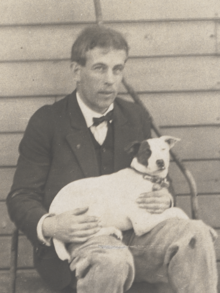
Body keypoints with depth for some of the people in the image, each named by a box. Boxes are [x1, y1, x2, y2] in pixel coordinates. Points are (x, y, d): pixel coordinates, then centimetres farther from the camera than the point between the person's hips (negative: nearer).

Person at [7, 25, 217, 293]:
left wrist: (163, 200, -3)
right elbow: (21, 197, 2)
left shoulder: (136, 118, 15)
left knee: (196, 234, -25)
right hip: (77, 238, -4)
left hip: (136, 232, 4)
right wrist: (48, 226, -21)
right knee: (112, 259, -38)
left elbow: (153, 182, 23)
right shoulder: (47, 122, 2)